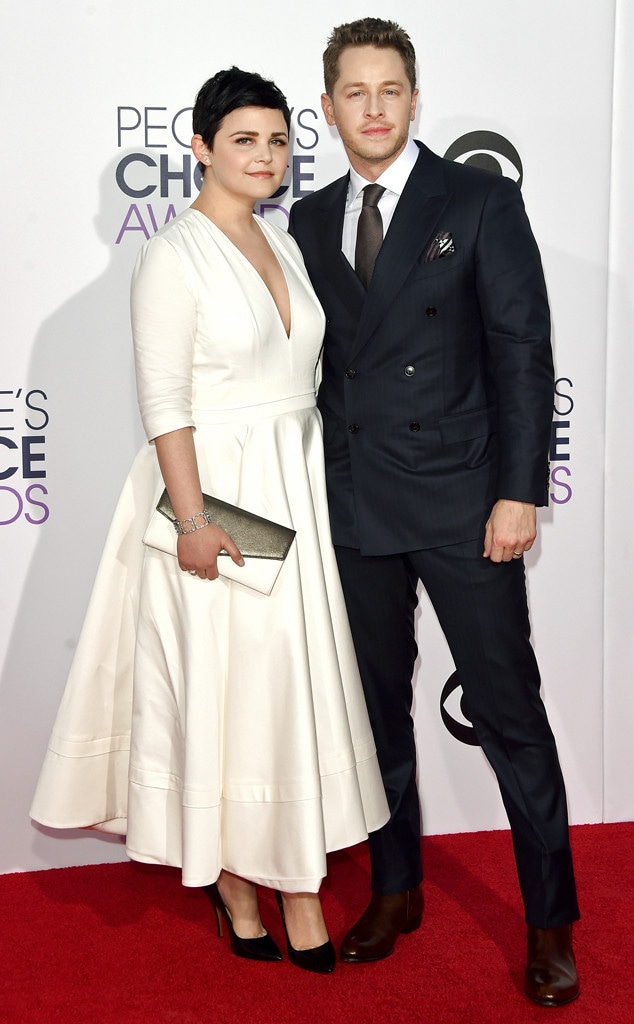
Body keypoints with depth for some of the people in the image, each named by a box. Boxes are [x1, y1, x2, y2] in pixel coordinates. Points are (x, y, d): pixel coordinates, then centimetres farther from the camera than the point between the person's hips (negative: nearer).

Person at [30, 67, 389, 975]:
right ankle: (230, 878, 20)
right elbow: (164, 400, -15)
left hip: (296, 487, 7)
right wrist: (193, 517, -21)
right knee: (223, 677, 2)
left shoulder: (283, 244, 12)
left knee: (297, 674, 8)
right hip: (216, 489, -7)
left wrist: (319, 484, 13)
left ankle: (296, 878, 19)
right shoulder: (175, 255, -10)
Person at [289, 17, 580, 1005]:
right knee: (377, 707, 14)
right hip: (353, 507, 4)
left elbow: (523, 351, -7)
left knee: (509, 710, 1)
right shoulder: (309, 221, 10)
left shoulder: (481, 201, -2)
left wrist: (520, 492, -13)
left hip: (462, 503, -4)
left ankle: (550, 920, 17)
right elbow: (314, 362, 12)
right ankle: (395, 888, 32)